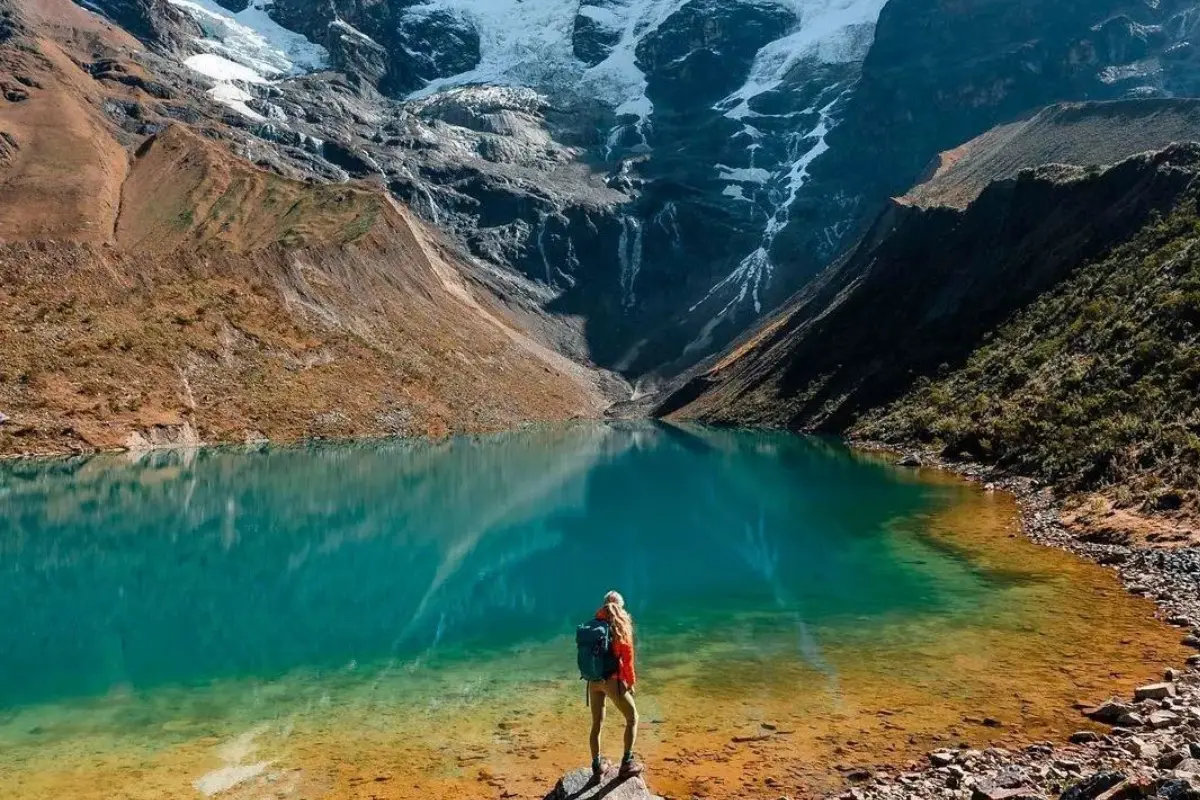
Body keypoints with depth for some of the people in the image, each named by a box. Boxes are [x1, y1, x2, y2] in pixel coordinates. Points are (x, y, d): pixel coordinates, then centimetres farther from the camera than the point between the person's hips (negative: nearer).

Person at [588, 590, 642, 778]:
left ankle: (597, 765, 22)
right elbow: (627, 659, -6)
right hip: (613, 681, -4)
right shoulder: (621, 627, -7)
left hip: (593, 681, 4)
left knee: (596, 723, 16)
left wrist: (592, 676, 15)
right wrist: (631, 682, 4)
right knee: (632, 718, 13)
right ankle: (627, 763, 9)